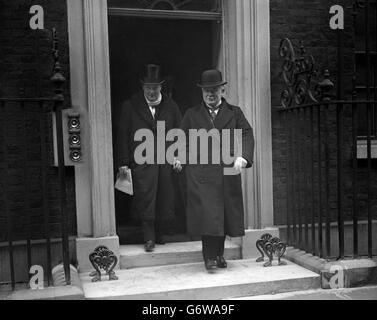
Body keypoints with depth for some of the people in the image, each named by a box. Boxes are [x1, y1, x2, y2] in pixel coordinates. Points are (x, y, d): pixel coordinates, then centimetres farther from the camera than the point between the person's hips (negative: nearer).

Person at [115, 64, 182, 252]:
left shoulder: (170, 106, 12)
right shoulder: (130, 106, 5)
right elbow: (123, 135, 4)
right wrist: (123, 162, -2)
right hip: (142, 161, -2)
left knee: (165, 201, 5)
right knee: (146, 200, -5)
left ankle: (158, 234, 24)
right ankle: (149, 239, 7)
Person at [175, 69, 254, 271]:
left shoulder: (234, 113, 12)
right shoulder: (192, 115, 13)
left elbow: (246, 135, 0)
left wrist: (242, 157, -17)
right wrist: (180, 157, 2)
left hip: (227, 172, 1)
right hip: (200, 173, -1)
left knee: (225, 214, 6)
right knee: (206, 214, -9)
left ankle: (219, 254, 22)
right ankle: (209, 256, 0)